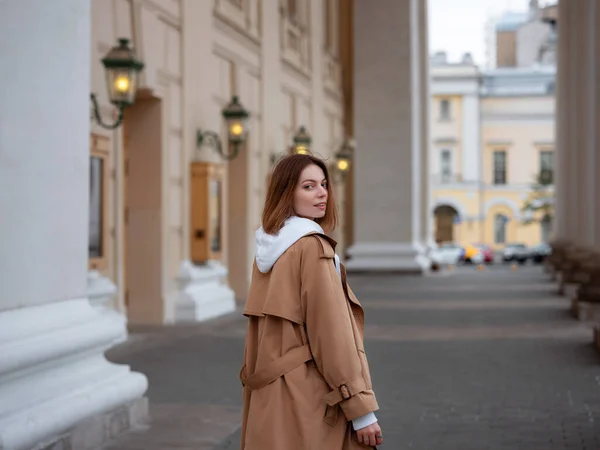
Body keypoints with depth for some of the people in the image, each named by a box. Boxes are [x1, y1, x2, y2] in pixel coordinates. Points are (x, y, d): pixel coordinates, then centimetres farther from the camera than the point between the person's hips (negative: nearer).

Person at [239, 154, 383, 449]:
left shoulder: (266, 249, 12)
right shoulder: (312, 247, -13)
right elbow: (332, 331, -17)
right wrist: (361, 408, -16)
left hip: (270, 398, 8)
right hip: (309, 396, -8)